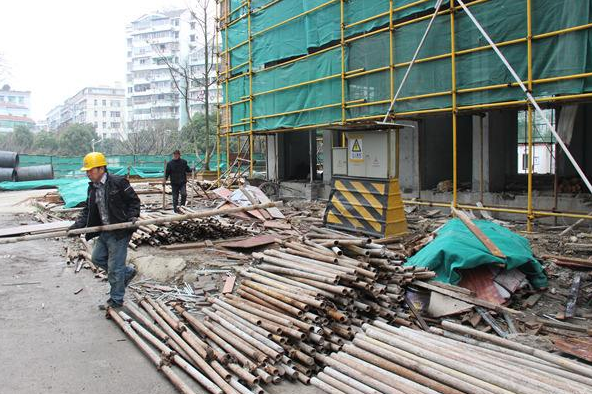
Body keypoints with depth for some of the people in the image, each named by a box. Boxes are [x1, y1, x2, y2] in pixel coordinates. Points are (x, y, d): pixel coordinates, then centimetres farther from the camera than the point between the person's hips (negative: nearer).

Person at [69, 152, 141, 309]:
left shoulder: (119, 182, -14)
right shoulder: (92, 188, 9)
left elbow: (134, 200, -6)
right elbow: (87, 210, 12)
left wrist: (132, 216, -20)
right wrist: (77, 225, -2)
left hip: (120, 231, -8)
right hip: (104, 231, 9)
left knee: (115, 267, 0)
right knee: (97, 258, 17)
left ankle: (116, 300, 15)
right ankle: (127, 272, 32)